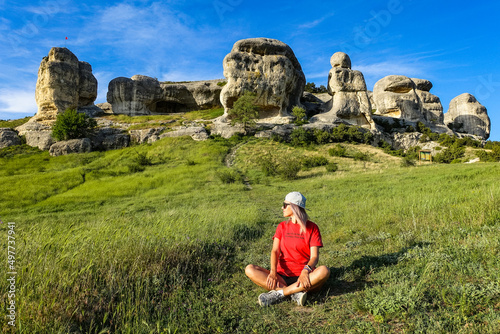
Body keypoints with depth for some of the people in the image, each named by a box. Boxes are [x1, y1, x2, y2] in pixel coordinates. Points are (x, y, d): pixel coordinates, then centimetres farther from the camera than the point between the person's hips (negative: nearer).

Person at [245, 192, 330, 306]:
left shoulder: (312, 228, 3)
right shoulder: (282, 226, 12)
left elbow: (314, 256, -6)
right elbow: (275, 251, 0)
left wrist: (305, 271, -27)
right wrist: (273, 272, -20)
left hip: (303, 277, -2)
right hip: (283, 277, 3)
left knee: (324, 271, -33)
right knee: (249, 269, -19)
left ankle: (279, 293, -30)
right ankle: (294, 293, -29)